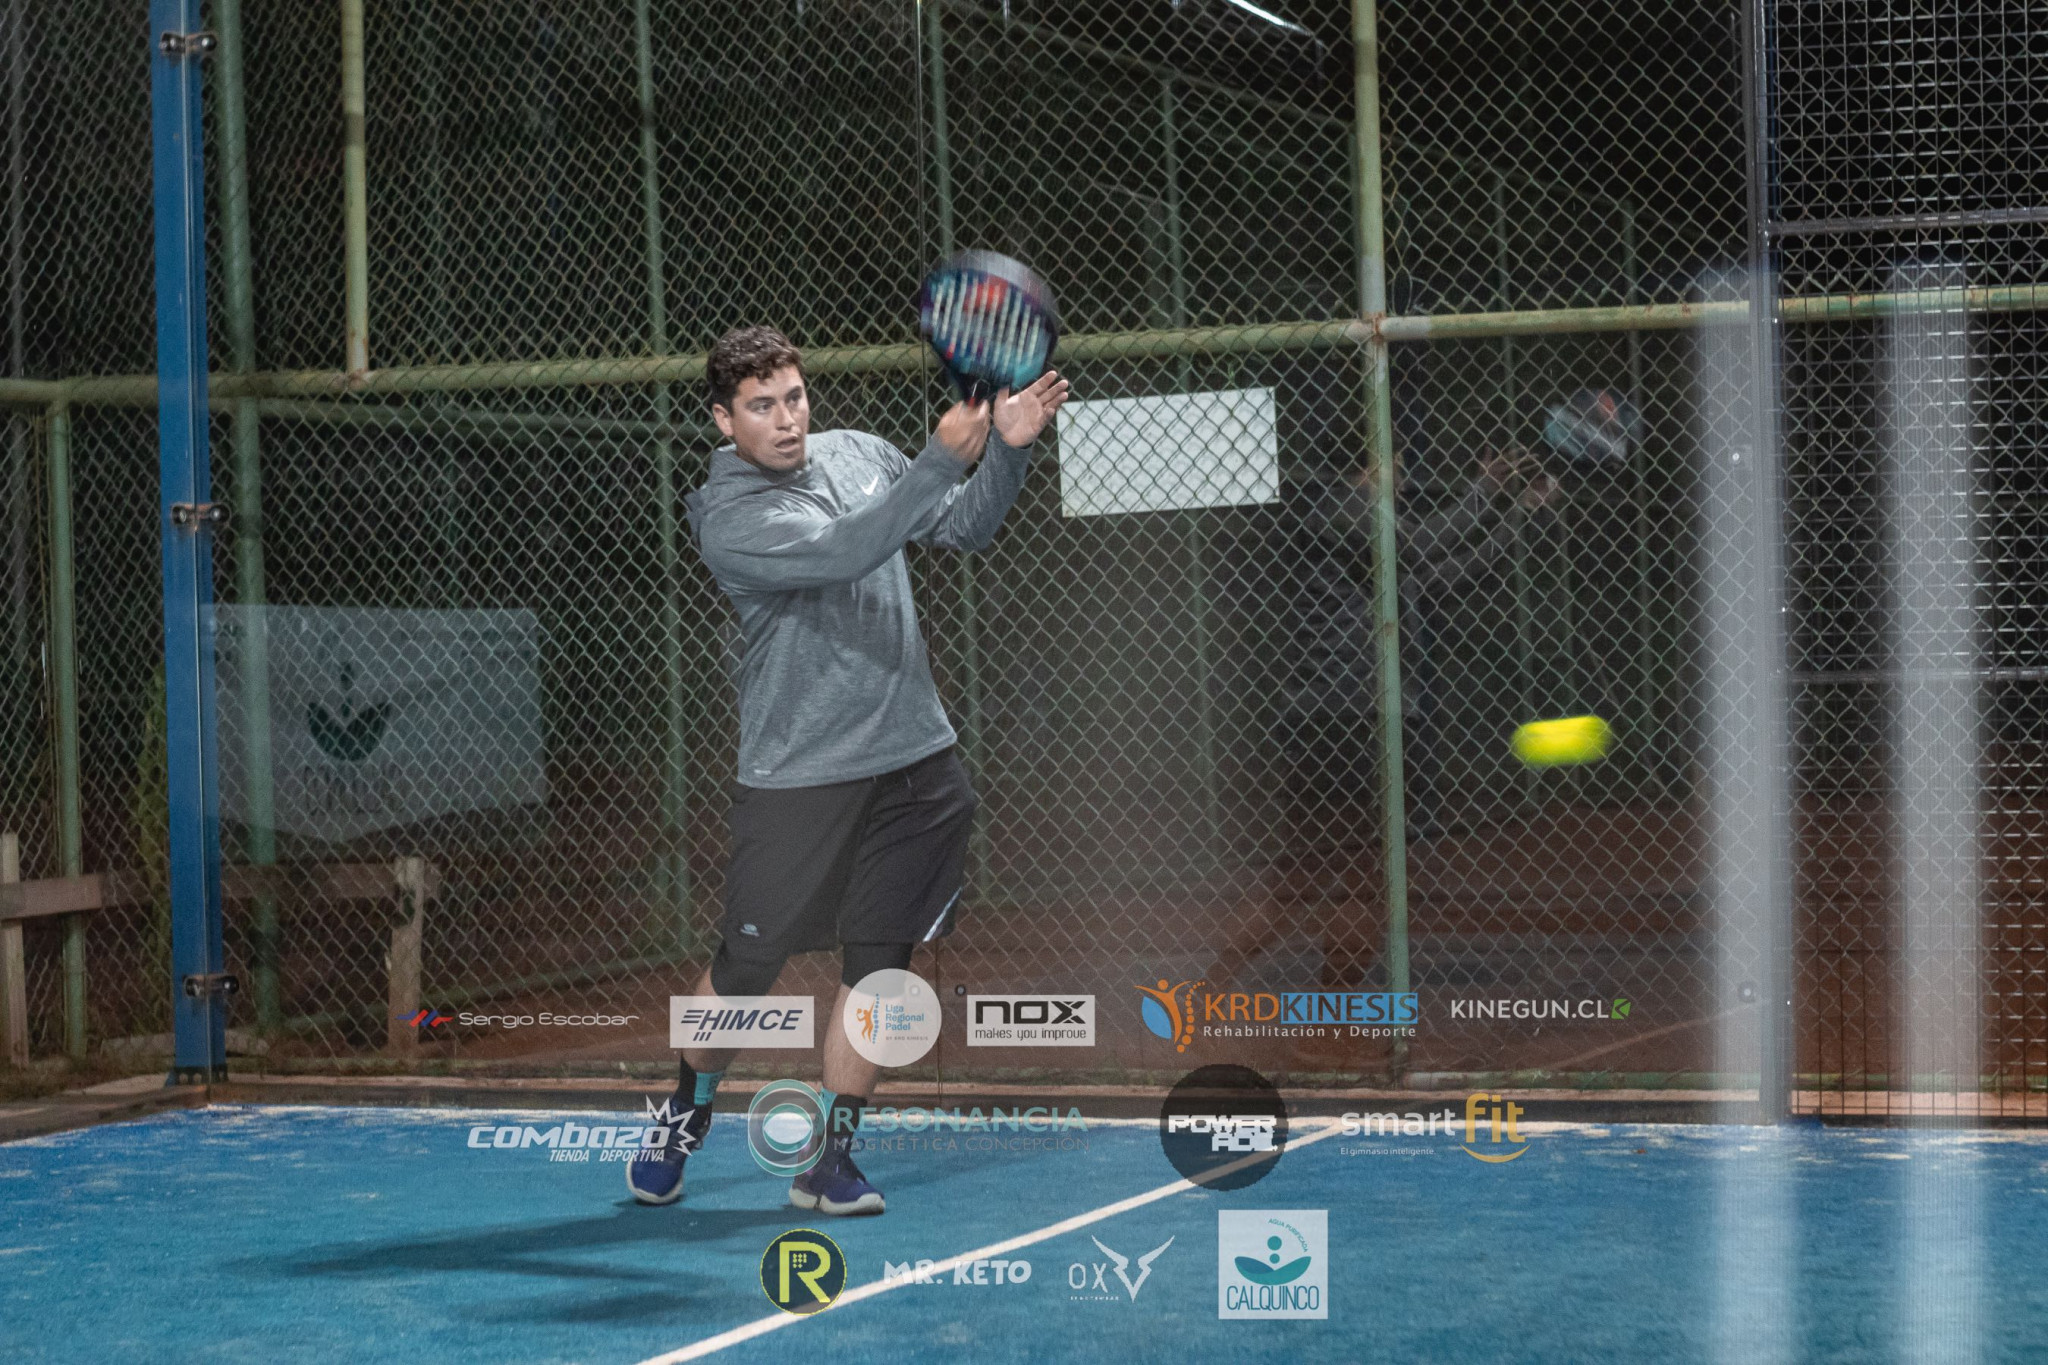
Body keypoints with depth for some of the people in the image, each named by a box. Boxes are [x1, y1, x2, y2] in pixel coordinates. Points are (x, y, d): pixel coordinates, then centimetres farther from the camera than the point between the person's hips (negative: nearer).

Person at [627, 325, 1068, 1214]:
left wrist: (1007, 448, -6)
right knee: (746, 965, 4)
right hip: (796, 775, -5)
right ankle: (685, 1116, 29)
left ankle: (829, 1163, 11)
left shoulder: (858, 454, 9)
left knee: (875, 966, 3)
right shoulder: (727, 517, -13)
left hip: (912, 759, 5)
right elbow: (842, 552, -28)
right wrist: (942, 459, -34)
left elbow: (966, 529, 13)